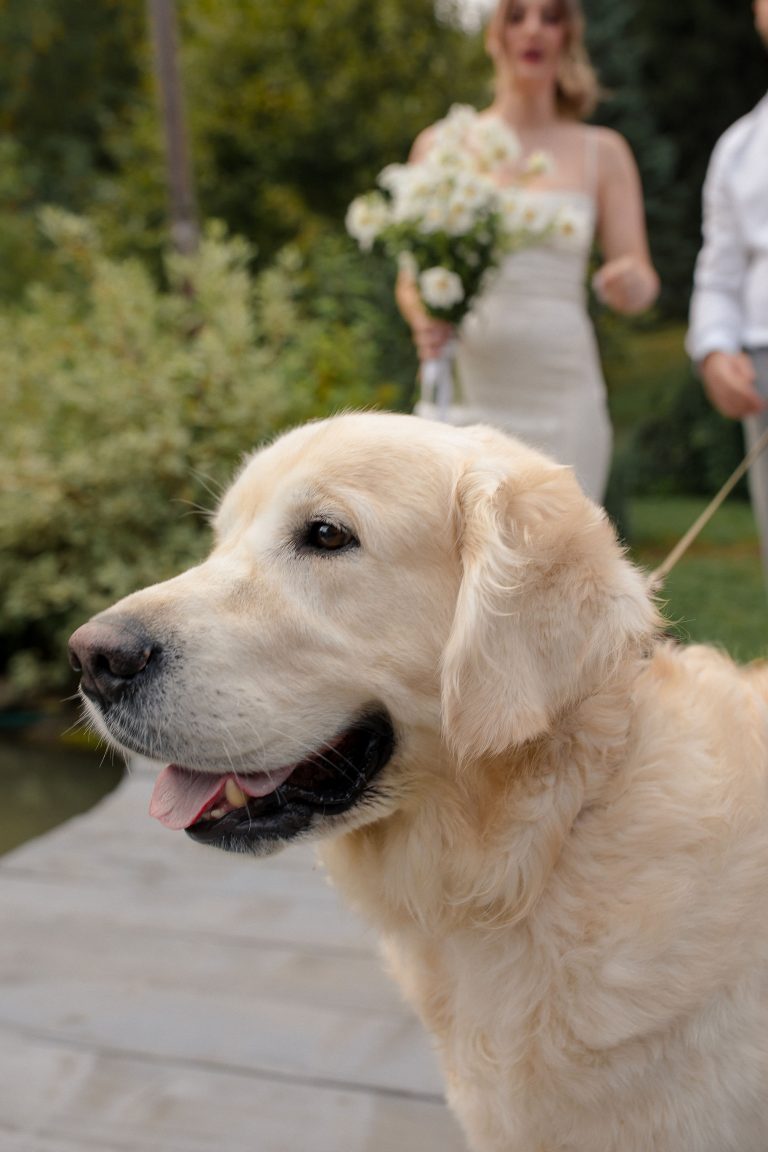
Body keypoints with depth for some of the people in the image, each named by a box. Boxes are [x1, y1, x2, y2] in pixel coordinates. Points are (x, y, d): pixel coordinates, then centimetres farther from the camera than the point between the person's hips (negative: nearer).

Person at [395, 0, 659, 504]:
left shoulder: (602, 152, 10)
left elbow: (643, 281, 6)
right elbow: (410, 281, 11)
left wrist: (631, 284, -18)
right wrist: (426, 320, -12)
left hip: (560, 393, 0)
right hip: (462, 394, 0)